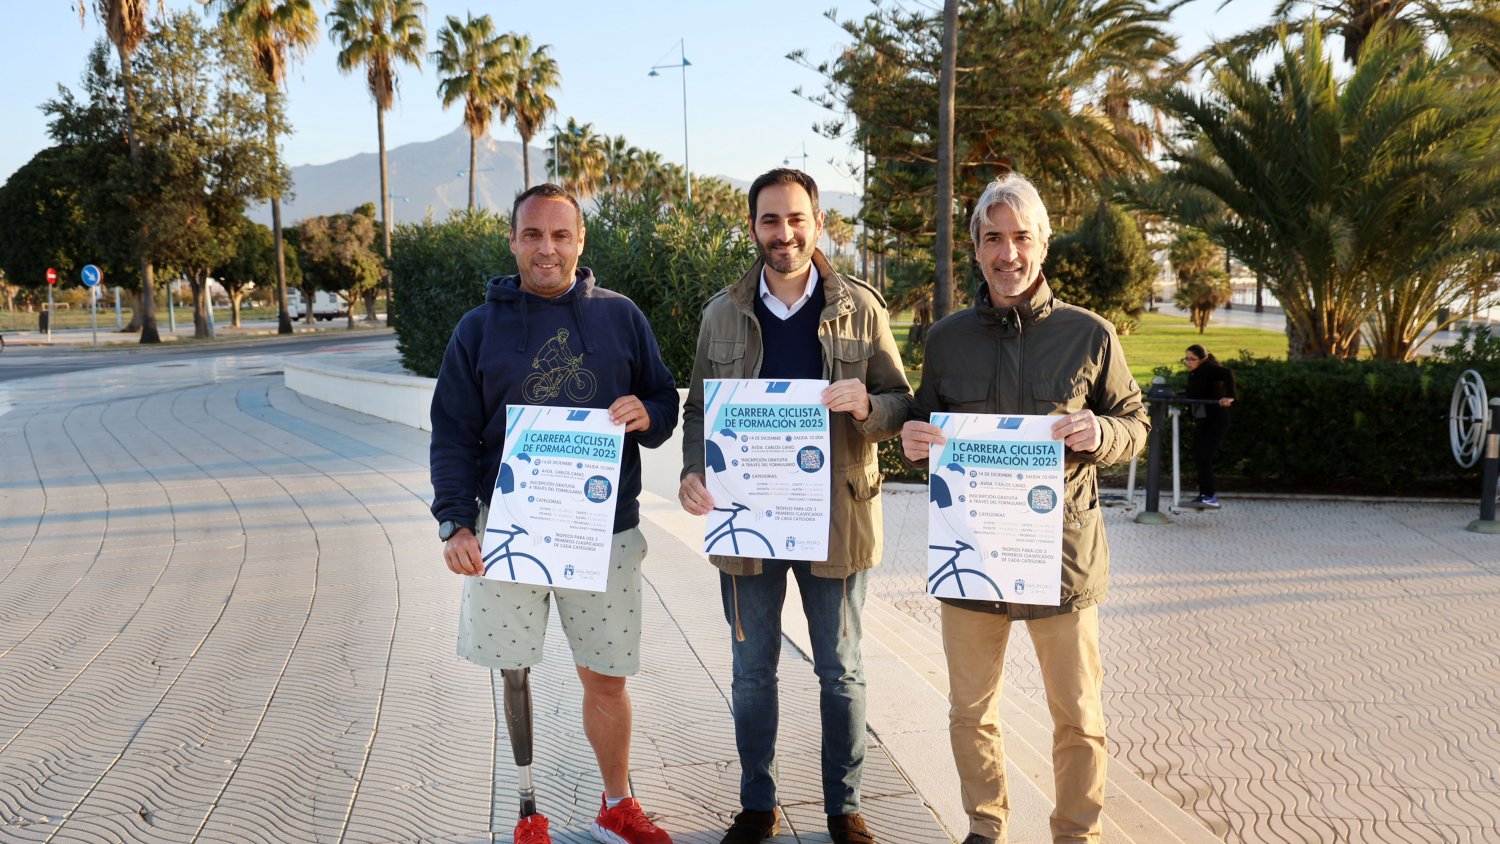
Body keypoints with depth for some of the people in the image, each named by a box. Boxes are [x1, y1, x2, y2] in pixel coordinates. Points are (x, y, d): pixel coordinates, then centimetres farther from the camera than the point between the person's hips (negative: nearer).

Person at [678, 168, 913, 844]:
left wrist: (868, 406, -21)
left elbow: (902, 403, 2)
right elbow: (698, 408, 9)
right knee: (752, 671, 12)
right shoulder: (723, 313, 5)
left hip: (835, 516, -1)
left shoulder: (861, 308, 0)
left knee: (841, 671, 10)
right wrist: (693, 471, -9)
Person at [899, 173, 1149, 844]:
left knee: (1077, 716, 10)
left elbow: (1135, 423, 4)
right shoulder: (946, 338, 5)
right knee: (971, 712, 15)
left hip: (1061, 553, -2)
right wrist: (912, 442, -10)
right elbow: (926, 428, 14)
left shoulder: (1089, 335, -2)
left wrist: (1098, 433, -19)